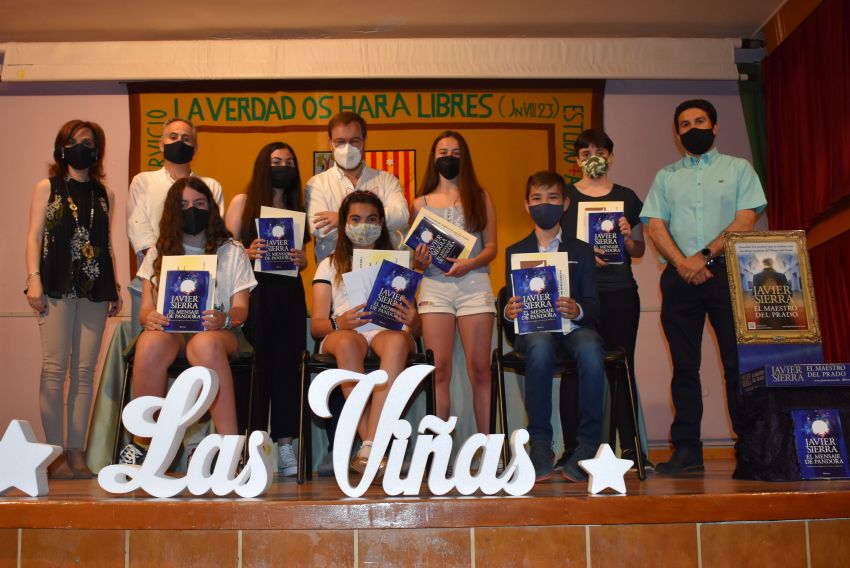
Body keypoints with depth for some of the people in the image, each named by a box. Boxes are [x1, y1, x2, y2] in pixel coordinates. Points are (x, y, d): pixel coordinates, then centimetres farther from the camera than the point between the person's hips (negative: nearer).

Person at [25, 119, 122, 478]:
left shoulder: (104, 195, 16)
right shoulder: (47, 188, 9)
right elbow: (34, 237, 4)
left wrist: (115, 286, 9)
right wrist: (34, 279, -8)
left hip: (94, 288, 3)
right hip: (58, 287, -2)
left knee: (85, 372, 0)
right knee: (55, 369, -8)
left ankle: (77, 452, 4)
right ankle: (56, 453, -4)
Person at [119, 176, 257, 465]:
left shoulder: (232, 252, 12)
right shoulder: (157, 253, 16)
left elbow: (241, 309, 4)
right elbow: (146, 308, 8)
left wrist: (225, 319, -21)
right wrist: (149, 318, -18)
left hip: (217, 332, -1)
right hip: (169, 330, 2)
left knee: (205, 343, -40)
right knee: (151, 342, -37)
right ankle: (142, 443, -23)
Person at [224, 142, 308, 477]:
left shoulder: (298, 207, 17)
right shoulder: (242, 202, 7)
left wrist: (302, 260, -4)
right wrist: (247, 253, -18)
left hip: (289, 295, 3)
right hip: (254, 292, -3)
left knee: (287, 367, -1)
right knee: (257, 367, -6)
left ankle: (285, 445, 0)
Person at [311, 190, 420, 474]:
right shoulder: (330, 266, 23)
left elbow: (416, 325, 16)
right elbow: (316, 325, 10)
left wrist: (412, 319, -11)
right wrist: (339, 322, -15)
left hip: (388, 332, 1)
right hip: (343, 335, 0)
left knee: (398, 341, -39)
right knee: (347, 342, -40)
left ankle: (367, 448, -46)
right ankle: (374, 449, -41)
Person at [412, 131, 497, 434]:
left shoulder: (480, 197, 12)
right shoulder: (421, 203, 14)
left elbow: (491, 246, 7)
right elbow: (416, 254, 14)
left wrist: (469, 263, -12)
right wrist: (420, 261, -9)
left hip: (474, 284, -1)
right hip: (435, 286, 1)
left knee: (479, 370, -3)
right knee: (439, 371, -4)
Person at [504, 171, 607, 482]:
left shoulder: (582, 250, 16)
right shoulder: (515, 252, 18)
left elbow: (593, 307, 6)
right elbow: (510, 304, 11)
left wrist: (578, 311, -19)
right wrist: (509, 311, -15)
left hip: (574, 327, 0)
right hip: (533, 328, 0)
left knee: (590, 350, -36)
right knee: (540, 347, -38)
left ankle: (587, 448, -26)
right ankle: (540, 446, -28)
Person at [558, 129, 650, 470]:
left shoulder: (626, 197, 14)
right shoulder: (565, 196, 9)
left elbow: (639, 251, 15)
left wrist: (627, 237, -6)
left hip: (620, 292, 2)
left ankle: (630, 447, 7)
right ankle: (572, 449, 1)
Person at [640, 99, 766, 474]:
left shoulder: (738, 169, 11)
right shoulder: (666, 177, 17)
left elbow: (746, 220, -2)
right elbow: (655, 227, 6)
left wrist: (706, 256, -13)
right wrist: (683, 263, -10)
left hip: (727, 272, -2)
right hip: (679, 276, 2)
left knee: (739, 362, -5)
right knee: (684, 365, 2)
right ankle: (686, 449, 4)